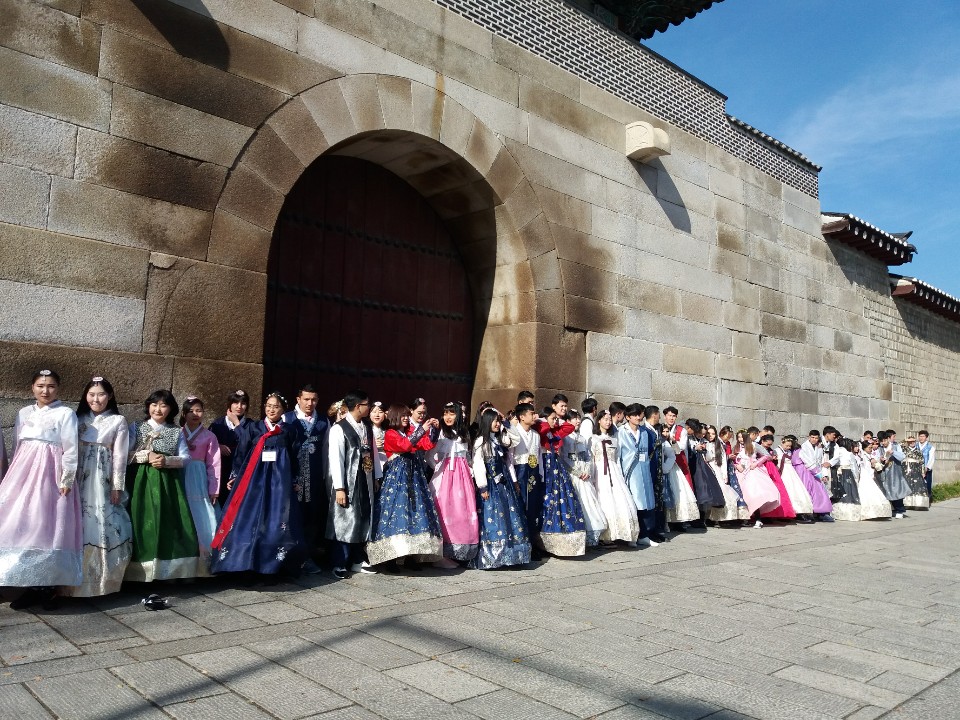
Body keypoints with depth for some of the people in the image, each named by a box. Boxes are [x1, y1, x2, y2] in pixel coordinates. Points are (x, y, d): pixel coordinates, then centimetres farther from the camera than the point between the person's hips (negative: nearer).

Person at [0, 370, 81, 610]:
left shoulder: (65, 414, -3)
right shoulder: (23, 413, 12)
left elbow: (71, 450, -6)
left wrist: (67, 480, -10)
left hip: (50, 475, -5)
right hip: (24, 474, 5)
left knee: (47, 527, -4)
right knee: (22, 527, 3)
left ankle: (48, 586, 6)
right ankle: (31, 585, 13)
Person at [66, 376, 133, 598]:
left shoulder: (118, 421, 0)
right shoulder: (79, 419, 9)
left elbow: (120, 455, -2)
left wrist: (117, 486, -5)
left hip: (104, 481, -2)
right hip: (80, 480, 3)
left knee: (103, 527, -1)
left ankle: (102, 579, 10)